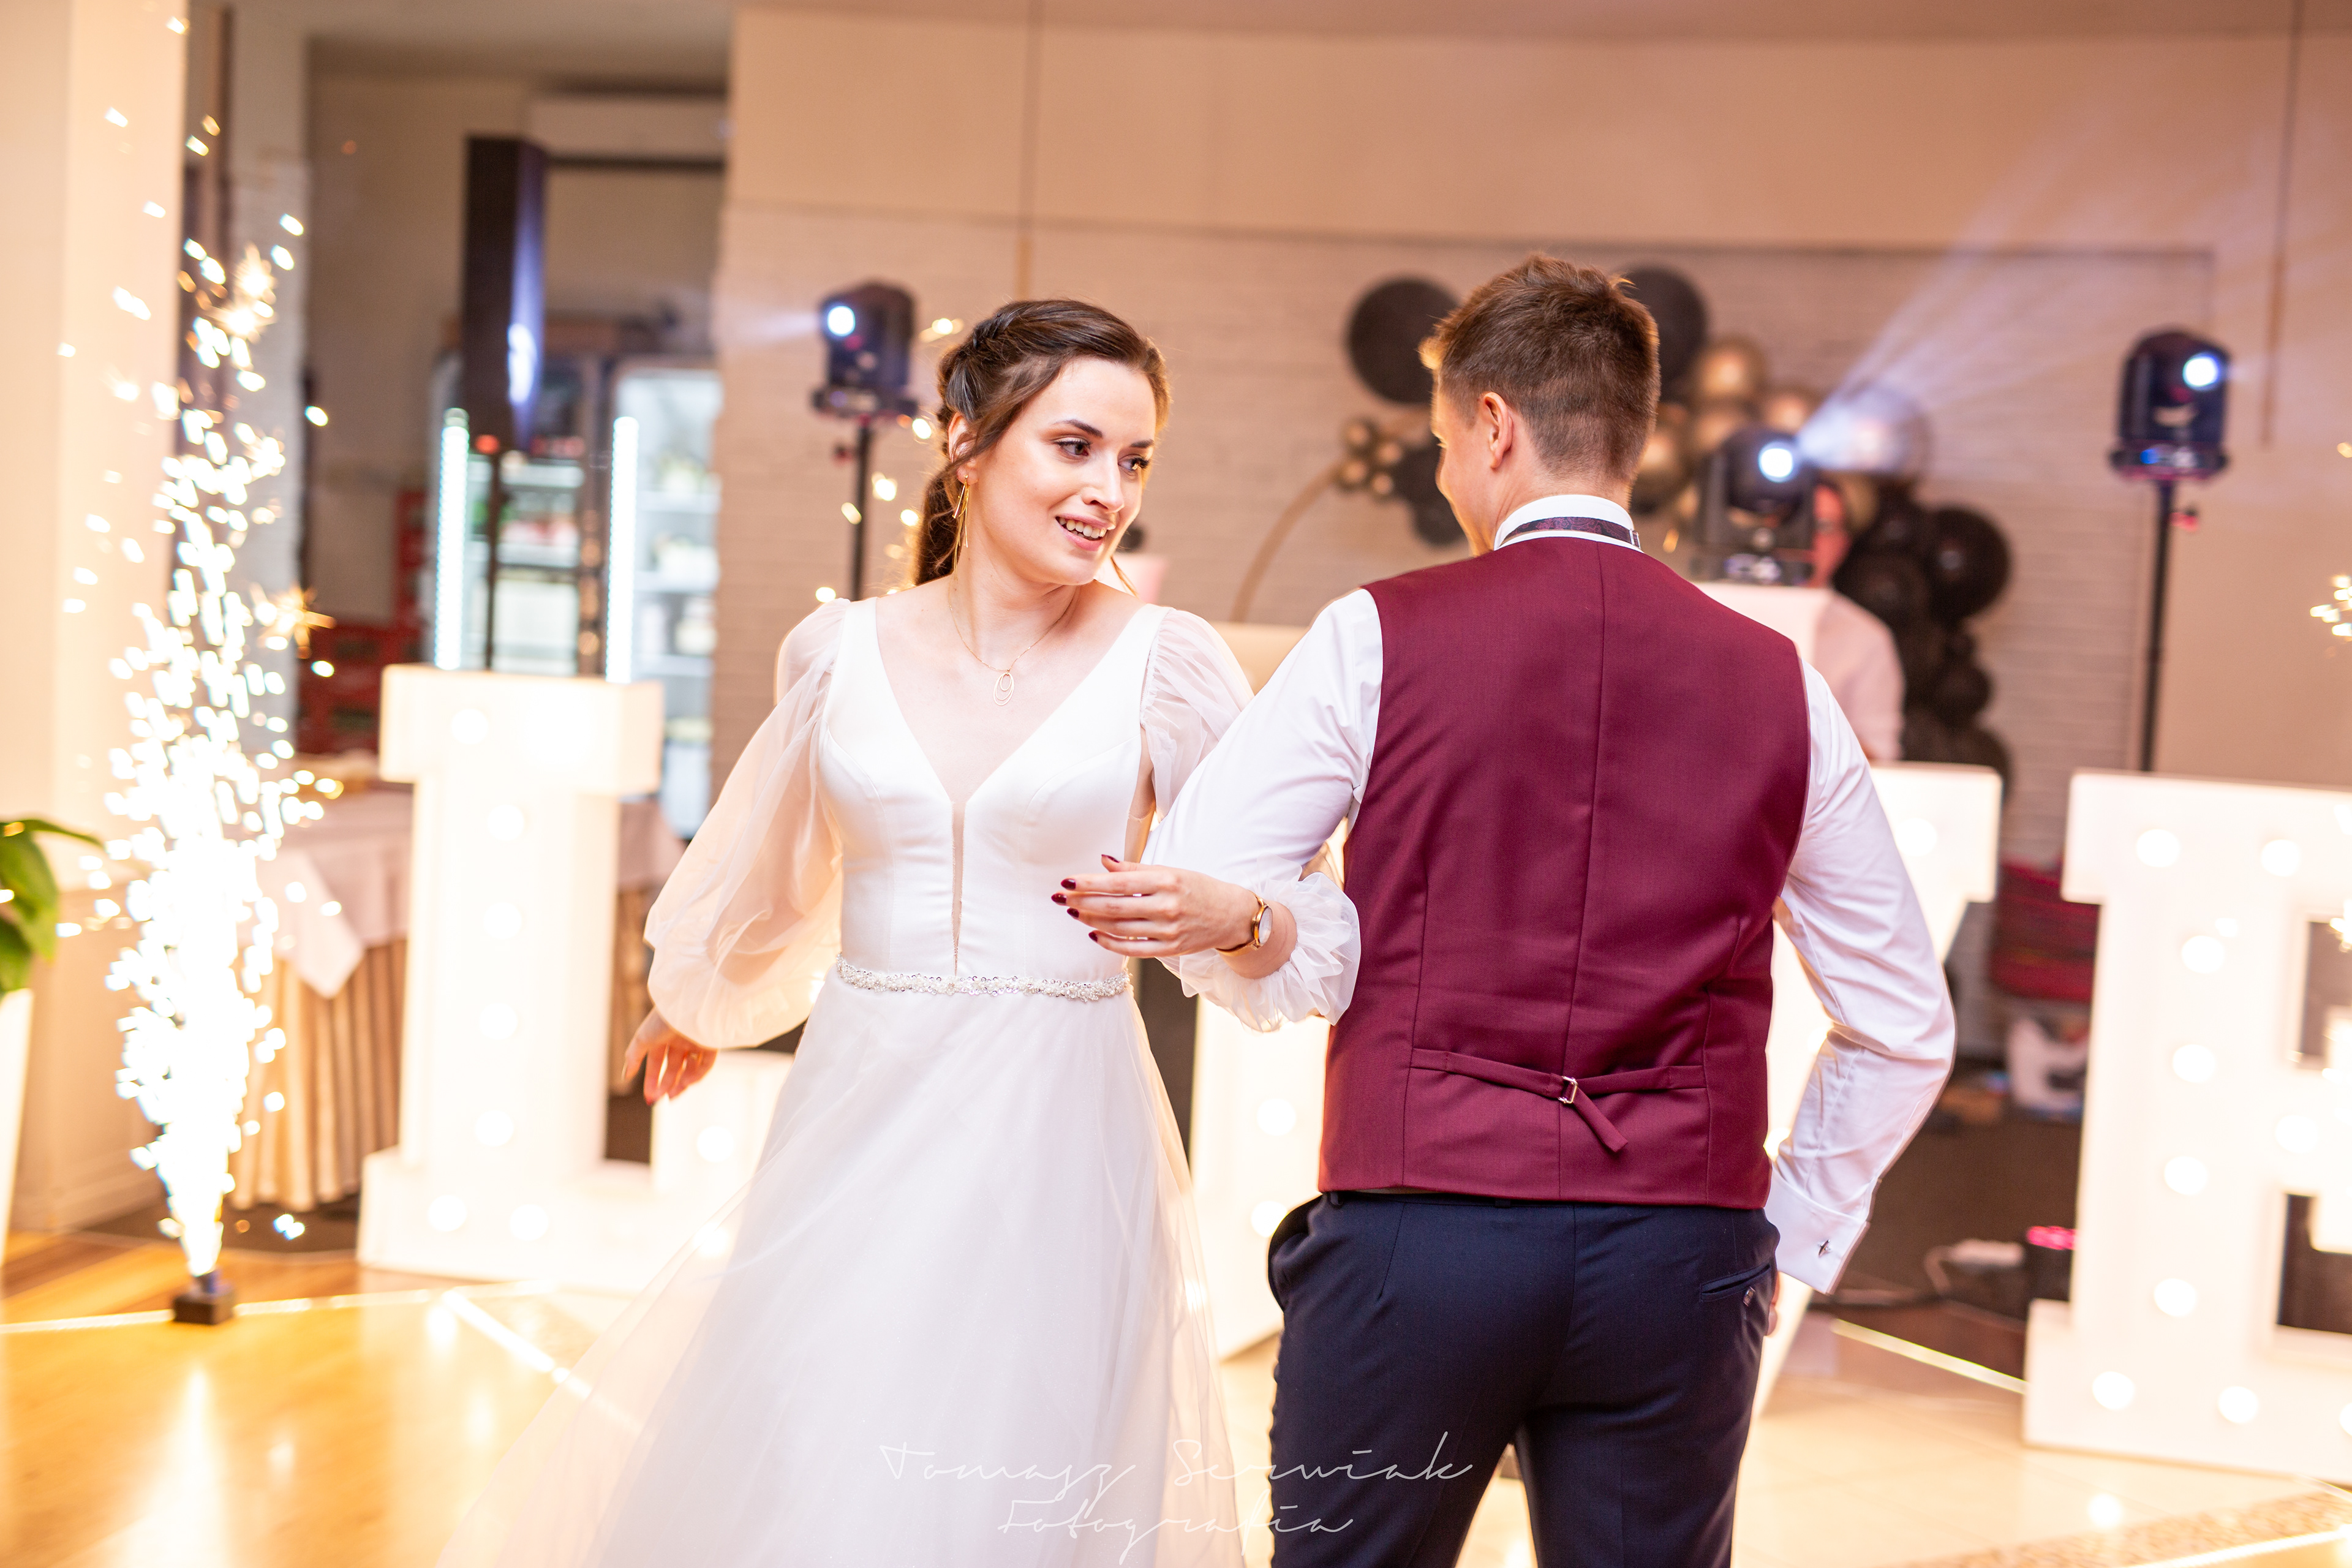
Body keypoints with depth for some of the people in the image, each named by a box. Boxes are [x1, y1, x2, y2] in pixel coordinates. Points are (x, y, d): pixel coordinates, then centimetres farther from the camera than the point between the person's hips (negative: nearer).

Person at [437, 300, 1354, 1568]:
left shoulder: (1167, 668, -5)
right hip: (853, 1140, 3)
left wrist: (1226, 912, -25)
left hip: (1056, 1152, -2)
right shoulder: (839, 652, 3)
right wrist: (696, 1003, 38)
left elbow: (1316, 927, -3)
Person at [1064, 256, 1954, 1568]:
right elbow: (1909, 1028, 10)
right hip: (1681, 1257, 3)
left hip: (1419, 1233, -2)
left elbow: (1184, 907, -4)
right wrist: (1788, 1234, 18)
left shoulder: (1380, 639, -3)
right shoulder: (1777, 685, 6)